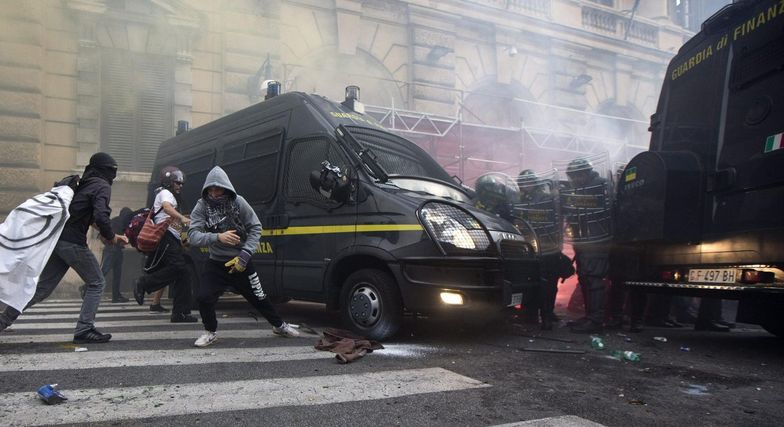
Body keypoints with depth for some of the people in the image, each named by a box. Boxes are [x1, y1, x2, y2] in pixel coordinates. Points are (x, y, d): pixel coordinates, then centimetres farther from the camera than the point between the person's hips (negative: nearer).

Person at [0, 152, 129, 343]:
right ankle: (83, 330, 1)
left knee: (42, 288, 12)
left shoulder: (81, 184, 20)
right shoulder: (102, 186, -7)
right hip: (73, 242, -8)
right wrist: (111, 237, -6)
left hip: (57, 240, 8)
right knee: (96, 283, 4)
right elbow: (101, 217, -22)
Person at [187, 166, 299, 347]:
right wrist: (217, 237, -37)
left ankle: (279, 326, 33)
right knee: (204, 297, -14)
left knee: (258, 296, 10)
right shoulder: (202, 206, -12)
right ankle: (210, 332, 13)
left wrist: (245, 254, -18)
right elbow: (193, 235, -20)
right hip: (216, 263, 1)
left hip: (241, 262, -1)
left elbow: (256, 228, -8)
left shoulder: (238, 202, -13)